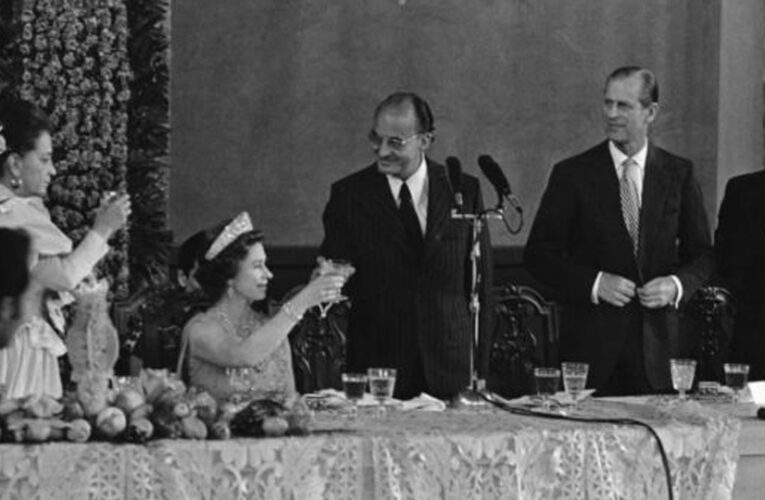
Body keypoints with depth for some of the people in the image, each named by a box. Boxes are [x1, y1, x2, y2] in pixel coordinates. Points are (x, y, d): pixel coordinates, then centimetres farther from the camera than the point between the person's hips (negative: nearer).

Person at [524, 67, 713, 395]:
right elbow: (539, 254, 1)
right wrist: (594, 283, -13)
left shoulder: (679, 174, 7)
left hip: (658, 344, 2)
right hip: (592, 341, -1)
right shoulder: (572, 174, 2)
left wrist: (677, 285, -8)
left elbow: (702, 256, 12)